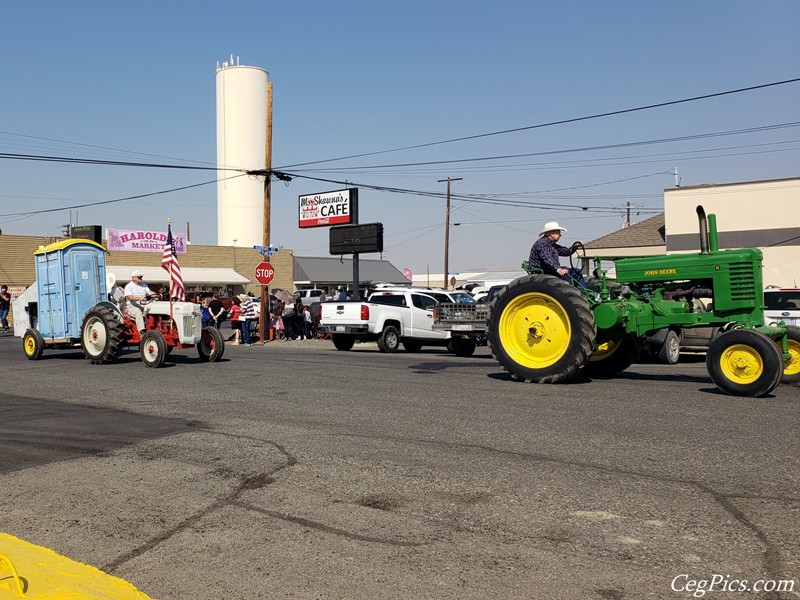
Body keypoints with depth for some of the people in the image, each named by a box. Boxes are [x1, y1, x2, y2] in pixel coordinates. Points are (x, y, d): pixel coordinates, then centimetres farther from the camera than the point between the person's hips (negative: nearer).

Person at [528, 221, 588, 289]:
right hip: (541, 272, -11)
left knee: (576, 272, 8)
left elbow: (566, 251, 21)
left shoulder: (553, 245, 18)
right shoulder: (542, 243, -17)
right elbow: (547, 258, -33)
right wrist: (558, 269, -45)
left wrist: (575, 246, 1)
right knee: (565, 272, -30)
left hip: (551, 270, 11)